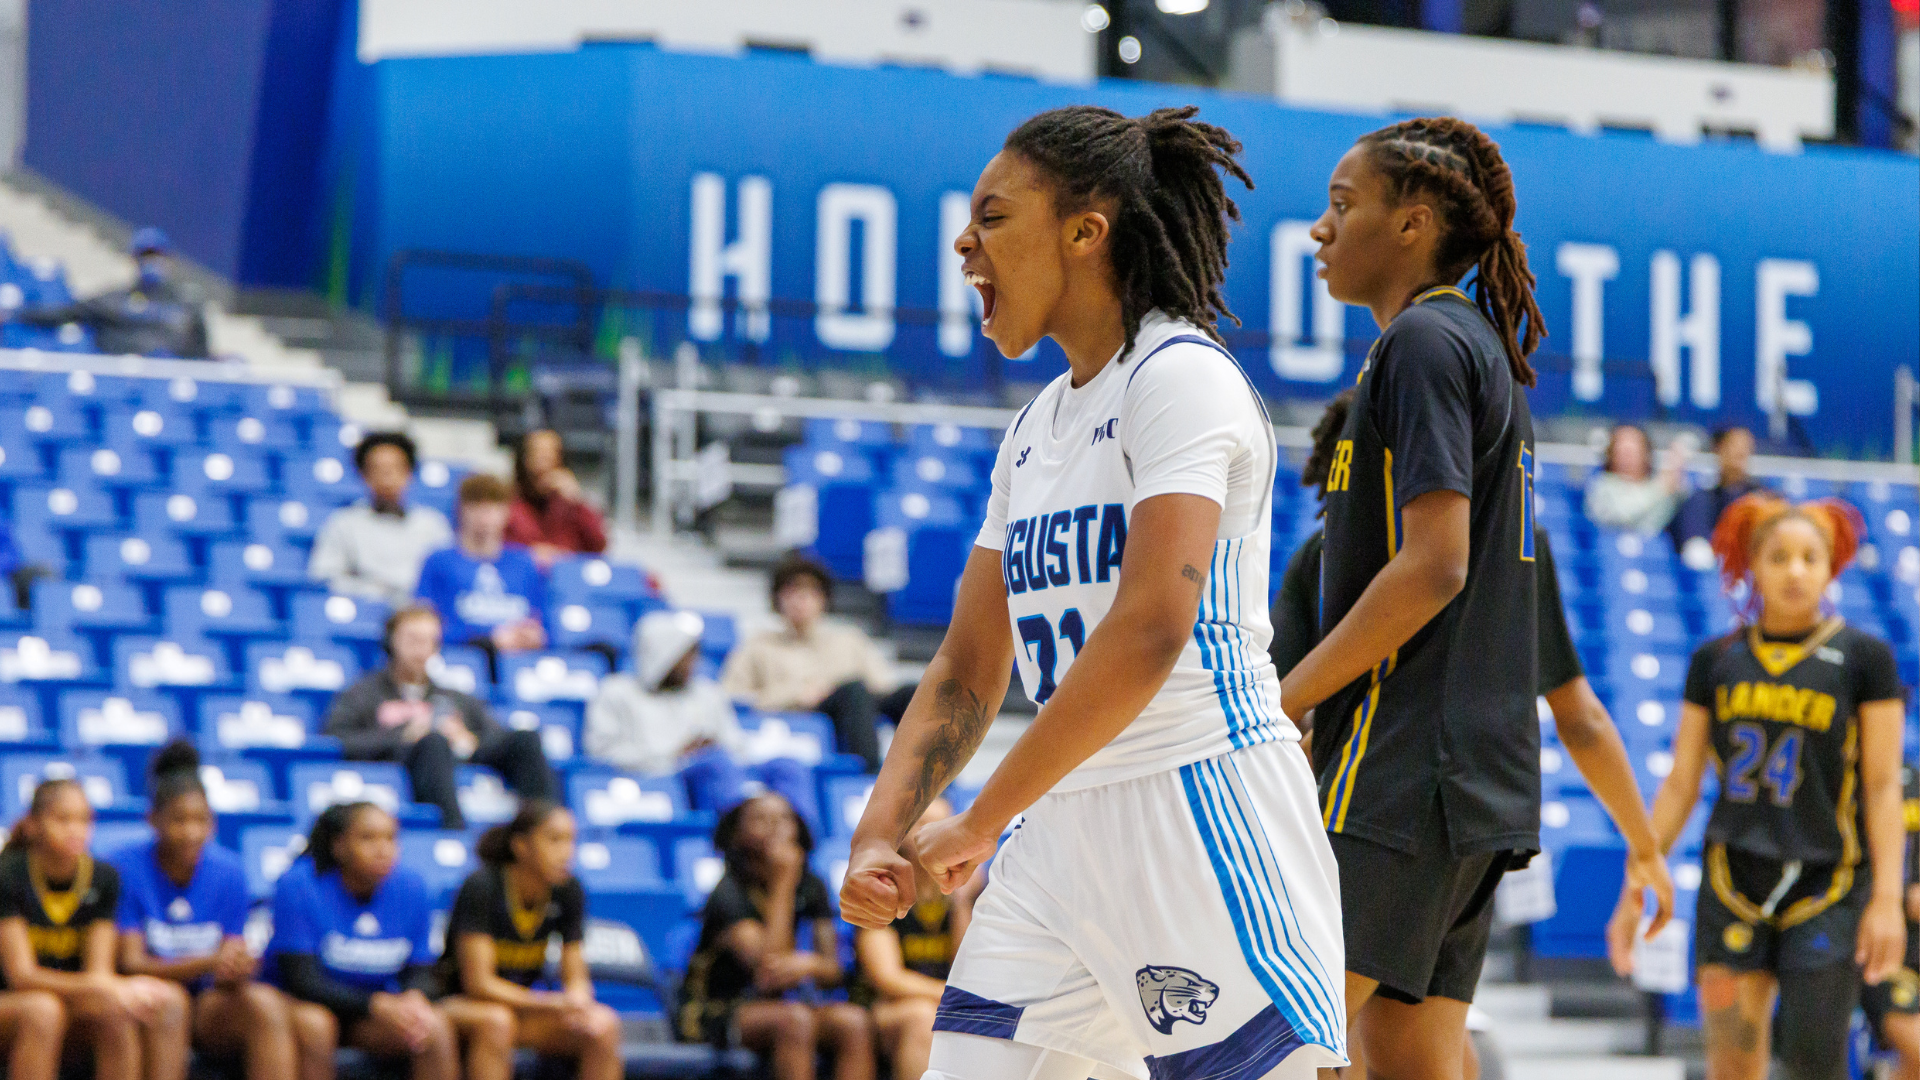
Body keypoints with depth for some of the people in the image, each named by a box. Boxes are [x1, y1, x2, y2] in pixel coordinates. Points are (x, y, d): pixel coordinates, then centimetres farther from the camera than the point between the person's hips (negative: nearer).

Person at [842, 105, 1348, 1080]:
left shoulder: (1182, 376, -9)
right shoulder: (1035, 430, 18)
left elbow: (1150, 630, -21)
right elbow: (968, 670, 18)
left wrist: (980, 824, -19)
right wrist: (879, 837, 1)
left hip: (1203, 814, -8)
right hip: (1061, 831, 8)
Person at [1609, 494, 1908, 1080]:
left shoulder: (1864, 658, 0)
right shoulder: (1716, 660, 8)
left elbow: (1882, 786, -3)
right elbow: (1681, 784, 10)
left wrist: (1887, 898, -11)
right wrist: (1636, 887, 7)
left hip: (1829, 883, -2)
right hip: (1735, 880, 2)